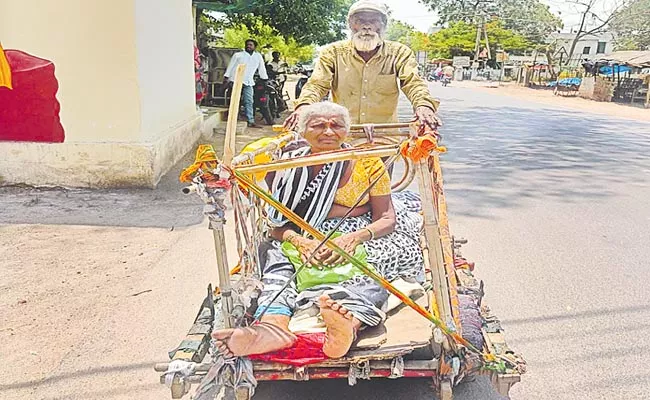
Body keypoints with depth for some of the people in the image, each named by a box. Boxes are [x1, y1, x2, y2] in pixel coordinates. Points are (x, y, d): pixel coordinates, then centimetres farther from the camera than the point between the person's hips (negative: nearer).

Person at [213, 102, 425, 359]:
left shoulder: (367, 162, 5)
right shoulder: (288, 167, 7)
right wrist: (300, 241, -22)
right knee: (276, 253, -27)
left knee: (389, 251, -33)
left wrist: (356, 237, -21)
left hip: (360, 239, -1)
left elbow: (387, 219, 0)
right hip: (308, 243, 2)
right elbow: (277, 225, 1)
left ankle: (350, 322, -61)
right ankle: (273, 325, -54)